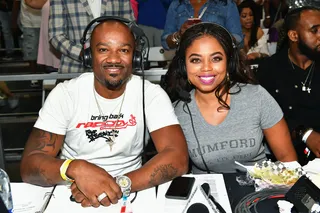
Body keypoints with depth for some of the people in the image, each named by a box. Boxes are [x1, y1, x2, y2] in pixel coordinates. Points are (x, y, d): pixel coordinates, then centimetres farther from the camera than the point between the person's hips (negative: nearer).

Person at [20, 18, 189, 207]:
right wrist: (75, 169, -34)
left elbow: (178, 158, -18)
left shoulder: (151, 94, -8)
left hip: (130, 195, 0)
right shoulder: (65, 94, -8)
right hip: (72, 196, 0)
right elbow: (29, 165, -13)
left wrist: (119, 183, -31)